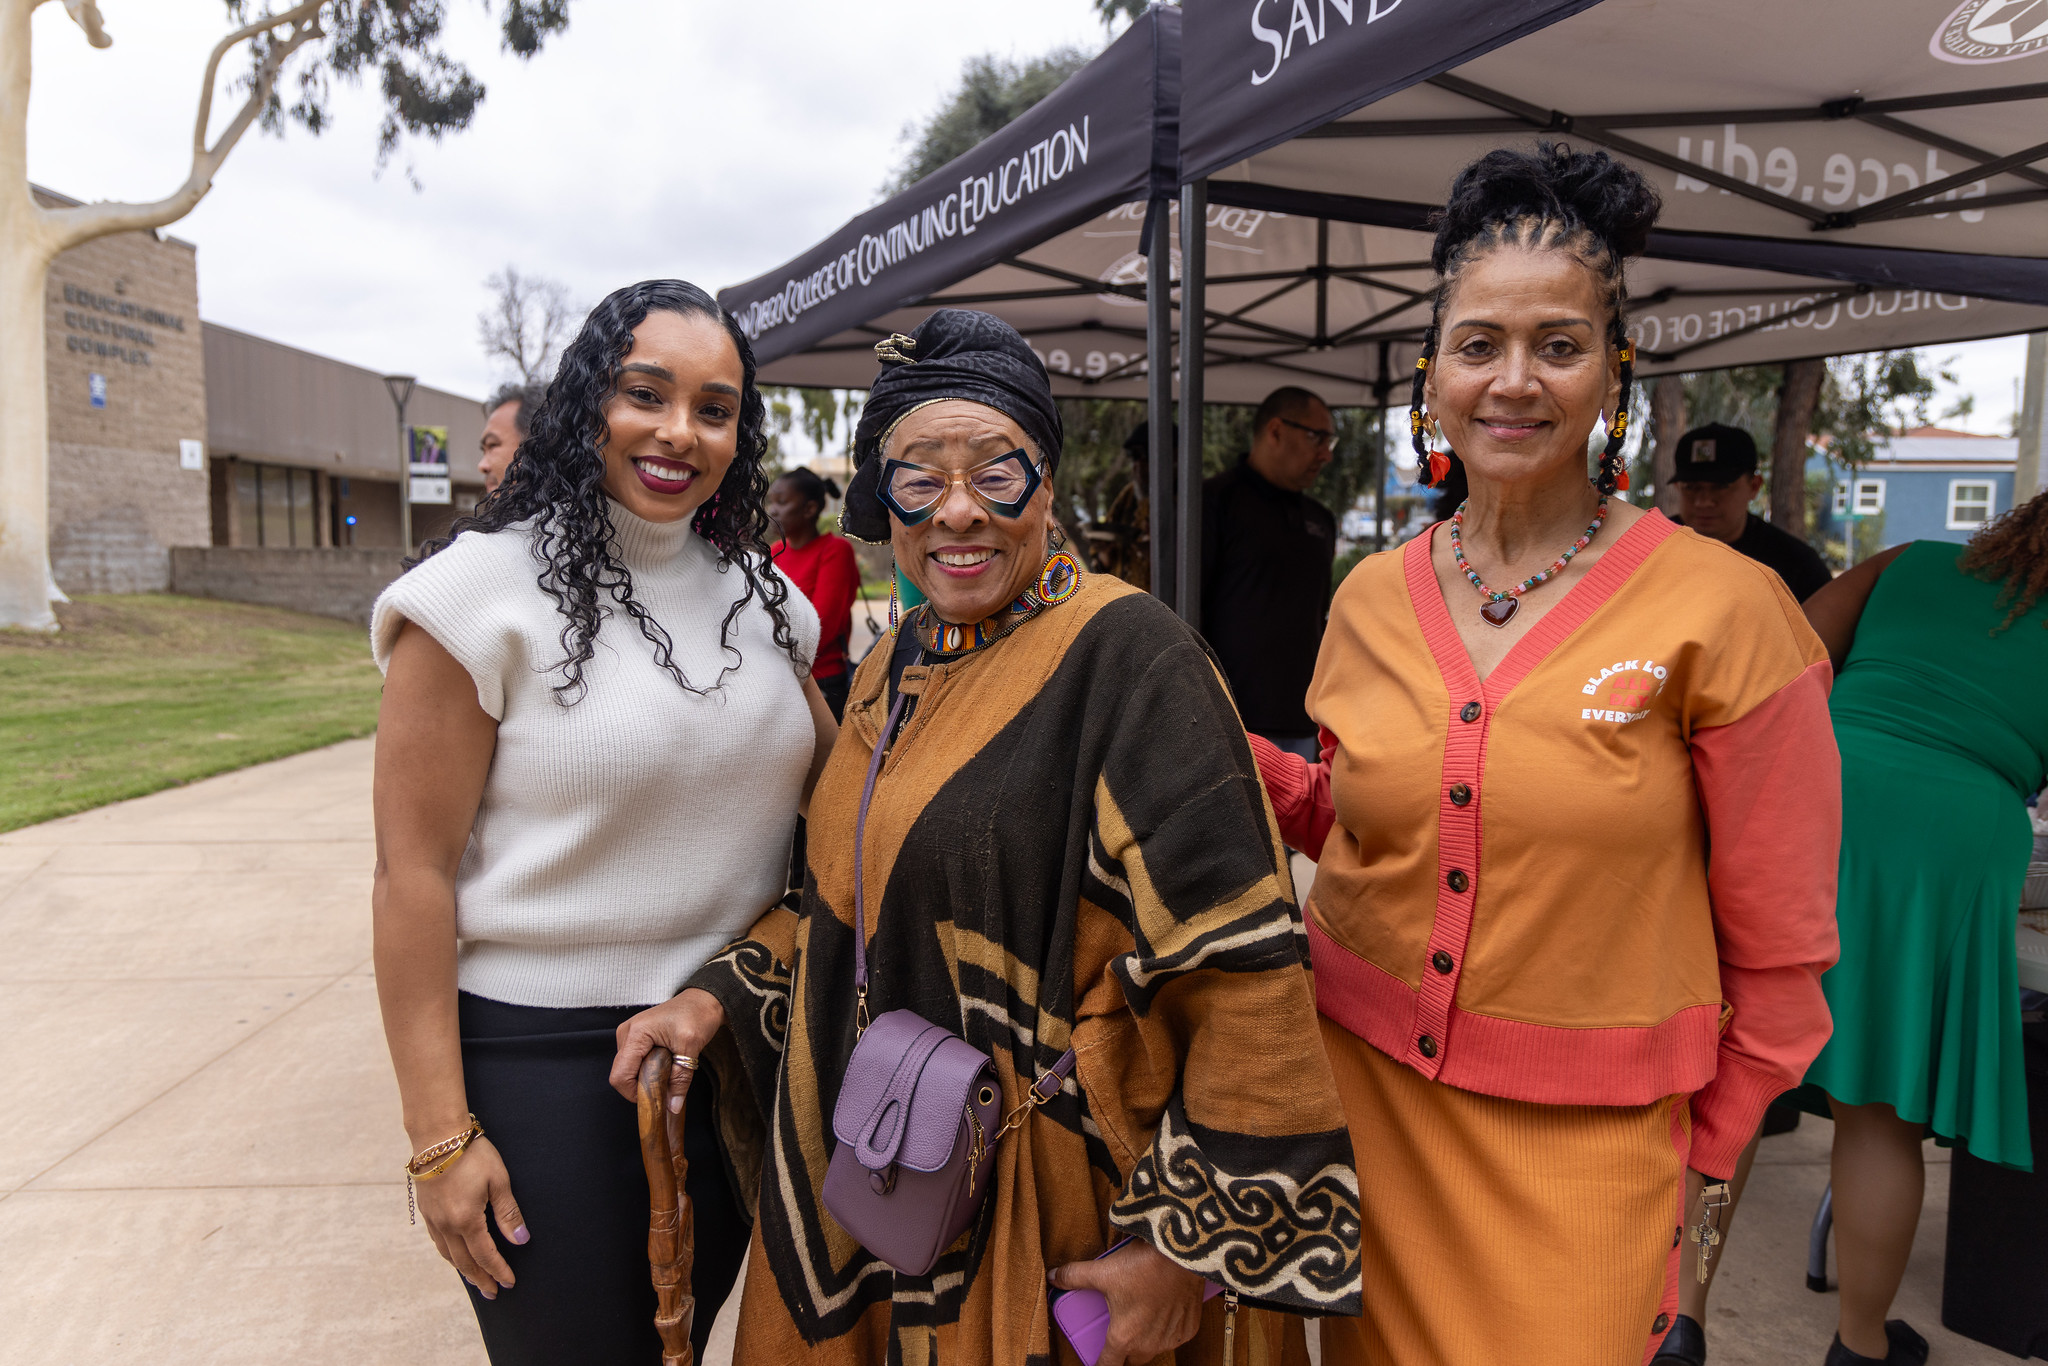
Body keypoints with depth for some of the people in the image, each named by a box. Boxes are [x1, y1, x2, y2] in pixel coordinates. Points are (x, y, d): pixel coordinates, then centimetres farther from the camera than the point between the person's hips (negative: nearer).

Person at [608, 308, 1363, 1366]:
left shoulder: (1127, 657, -19)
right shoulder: (901, 661, 5)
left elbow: (1241, 968, -23)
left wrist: (1185, 1241, -20)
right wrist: (724, 991, 2)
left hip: (1038, 1217, -6)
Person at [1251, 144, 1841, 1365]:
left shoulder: (1723, 610, -12)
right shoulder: (1370, 598, 0)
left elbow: (1779, 944, -4)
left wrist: (1704, 1160, 4)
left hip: (1582, 1144, -3)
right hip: (1366, 1089, 4)